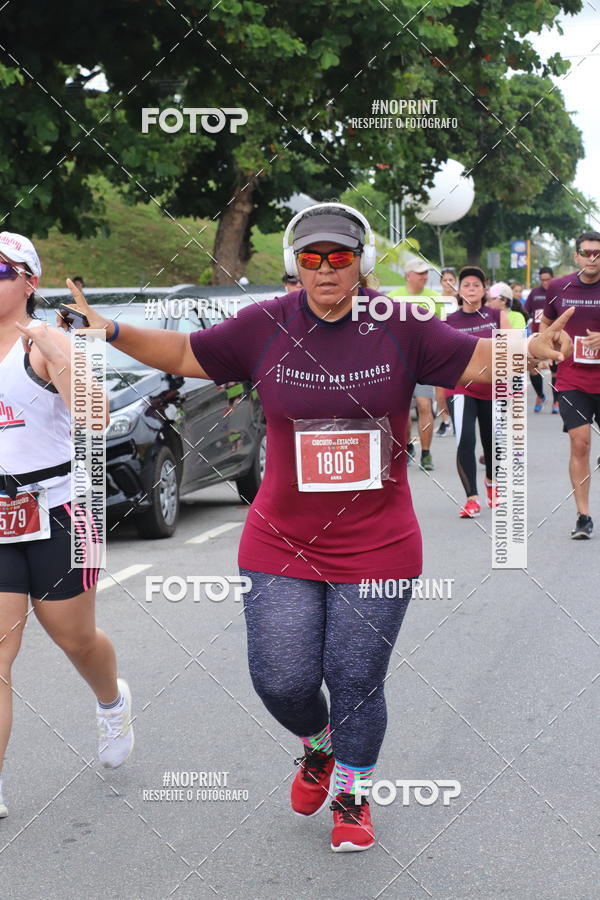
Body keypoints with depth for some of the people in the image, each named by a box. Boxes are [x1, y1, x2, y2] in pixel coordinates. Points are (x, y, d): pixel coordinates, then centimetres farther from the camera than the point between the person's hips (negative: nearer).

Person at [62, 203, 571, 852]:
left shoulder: (401, 326, -5)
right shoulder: (265, 327, -2)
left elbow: (476, 362, 0)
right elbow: (187, 355, 6)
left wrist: (533, 349, -19)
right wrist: (110, 330, -5)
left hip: (377, 546, -1)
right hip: (281, 544, 1)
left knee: (356, 683, 5)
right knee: (281, 681, 0)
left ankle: (351, 795, 32)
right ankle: (317, 748, 37)